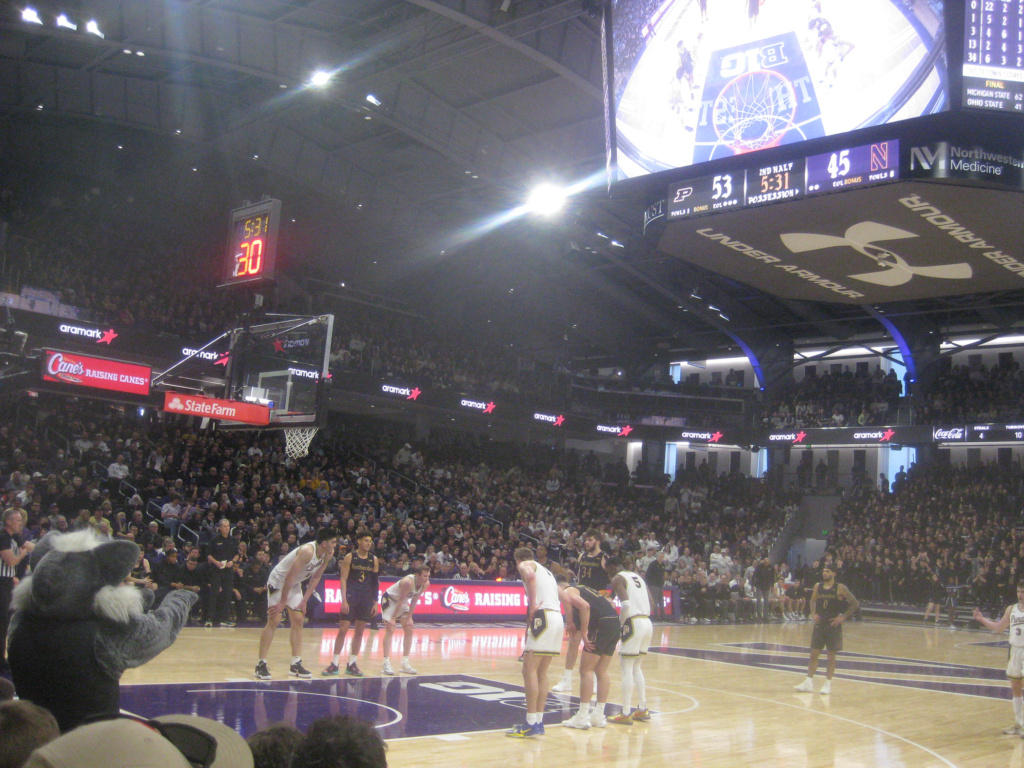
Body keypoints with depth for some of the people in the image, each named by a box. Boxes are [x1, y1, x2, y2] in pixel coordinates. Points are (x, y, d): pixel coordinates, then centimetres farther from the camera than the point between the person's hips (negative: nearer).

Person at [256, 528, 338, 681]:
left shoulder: (328, 554, -8)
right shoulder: (307, 551, -32)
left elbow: (316, 578, 2)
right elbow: (290, 576, -30)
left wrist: (304, 601, -2)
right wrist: (282, 603, -25)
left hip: (294, 584, 8)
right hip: (278, 581, -8)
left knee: (298, 620, 4)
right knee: (274, 621, -11)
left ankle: (296, 665, 9)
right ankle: (261, 664, -5)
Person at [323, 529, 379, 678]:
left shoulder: (374, 560, 8)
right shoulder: (350, 557, -3)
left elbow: (375, 582, 11)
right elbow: (343, 579, -6)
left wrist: (375, 602, 7)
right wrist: (344, 600, -14)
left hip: (366, 598, 4)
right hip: (351, 595, -4)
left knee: (359, 631, 7)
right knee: (343, 629, -5)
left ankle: (351, 664, 15)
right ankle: (335, 664, 2)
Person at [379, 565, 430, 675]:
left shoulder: (426, 584, -15)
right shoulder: (408, 582, -36)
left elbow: (414, 600, -6)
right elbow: (400, 602, -30)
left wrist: (409, 617, -5)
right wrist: (393, 619, -26)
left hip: (402, 601, 7)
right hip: (389, 599, -7)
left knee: (409, 630, 2)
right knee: (390, 629, -16)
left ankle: (405, 663, 7)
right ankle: (386, 663, -16)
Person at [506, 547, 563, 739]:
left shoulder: (524, 565, 6)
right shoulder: (546, 571, 31)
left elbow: (530, 575, -18)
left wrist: (532, 605, -15)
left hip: (543, 616, -8)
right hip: (558, 618, 8)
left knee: (530, 670, -7)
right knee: (541, 672, 14)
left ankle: (531, 724, -10)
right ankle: (539, 722, 14)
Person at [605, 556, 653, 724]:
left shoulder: (617, 579, -4)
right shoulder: (637, 577, 20)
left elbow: (626, 604, -18)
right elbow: (650, 602, 16)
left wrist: (620, 622, -6)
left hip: (634, 623, -8)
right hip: (647, 622, 8)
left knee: (627, 669, -1)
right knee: (637, 668, 19)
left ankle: (625, 714, 1)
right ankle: (643, 709, 21)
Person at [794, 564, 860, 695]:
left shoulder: (840, 588, -9)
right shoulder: (818, 586, 4)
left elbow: (855, 604, -8)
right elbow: (812, 601, 21)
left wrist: (843, 617, -11)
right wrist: (813, 614, 5)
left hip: (833, 626, -4)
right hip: (819, 625, 4)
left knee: (831, 656, 3)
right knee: (813, 653, 4)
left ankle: (828, 684, 12)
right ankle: (809, 682, 10)